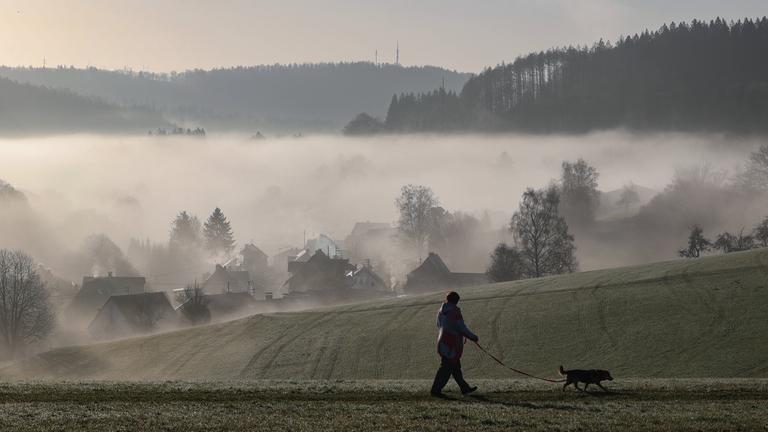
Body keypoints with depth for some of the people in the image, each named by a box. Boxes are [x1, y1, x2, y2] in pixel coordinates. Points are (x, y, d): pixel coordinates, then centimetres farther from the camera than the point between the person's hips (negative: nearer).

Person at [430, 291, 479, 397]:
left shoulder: (441, 311, 8)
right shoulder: (455, 311, -18)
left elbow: (439, 325, 21)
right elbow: (462, 328, -17)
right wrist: (473, 337, -5)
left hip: (443, 341, 9)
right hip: (452, 344, -9)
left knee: (455, 367, 15)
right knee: (446, 368, -4)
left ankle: (464, 388, 22)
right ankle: (436, 389, -4)